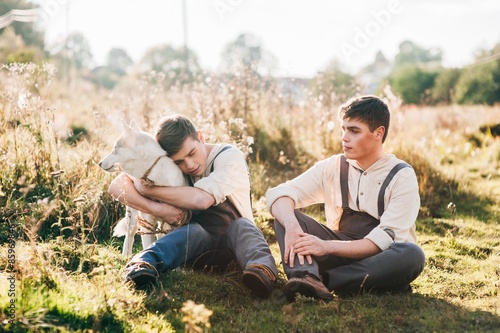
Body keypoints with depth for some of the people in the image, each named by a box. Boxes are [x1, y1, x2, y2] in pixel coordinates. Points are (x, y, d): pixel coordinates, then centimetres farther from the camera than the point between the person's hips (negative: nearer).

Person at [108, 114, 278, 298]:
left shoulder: (229, 156, -16)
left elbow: (201, 199, -33)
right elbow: (117, 186, -14)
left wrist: (145, 188, -25)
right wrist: (156, 208, -31)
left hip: (232, 242, -1)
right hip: (194, 241, 2)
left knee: (242, 225, -34)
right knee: (193, 230, -32)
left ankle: (262, 268, -64)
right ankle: (144, 263, -58)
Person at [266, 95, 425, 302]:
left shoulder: (402, 176, -9)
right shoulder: (333, 167, 1)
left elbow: (384, 241, -20)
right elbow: (279, 193, -10)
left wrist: (326, 247, -33)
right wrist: (291, 226, -33)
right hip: (339, 251, 3)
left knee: (412, 255, -35)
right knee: (286, 214, -16)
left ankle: (323, 279, -36)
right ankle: (307, 277, -43)